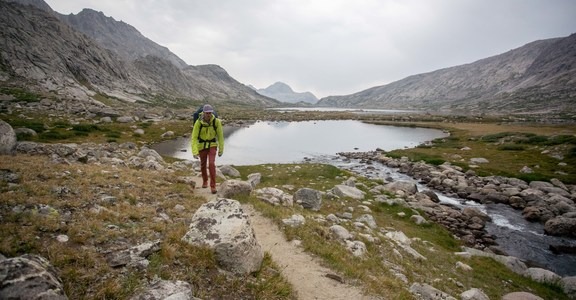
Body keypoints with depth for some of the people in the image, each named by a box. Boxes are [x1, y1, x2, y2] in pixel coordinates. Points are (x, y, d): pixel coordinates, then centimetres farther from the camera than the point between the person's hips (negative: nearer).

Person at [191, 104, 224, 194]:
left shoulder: (216, 121, -20)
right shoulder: (198, 122, -21)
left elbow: (220, 136, -8)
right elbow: (194, 138, -19)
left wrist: (221, 149, -2)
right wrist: (195, 152, -28)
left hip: (212, 145, -1)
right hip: (202, 145, 1)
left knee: (211, 164, -19)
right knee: (203, 164, 15)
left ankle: (213, 186, -10)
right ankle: (205, 181, 44)